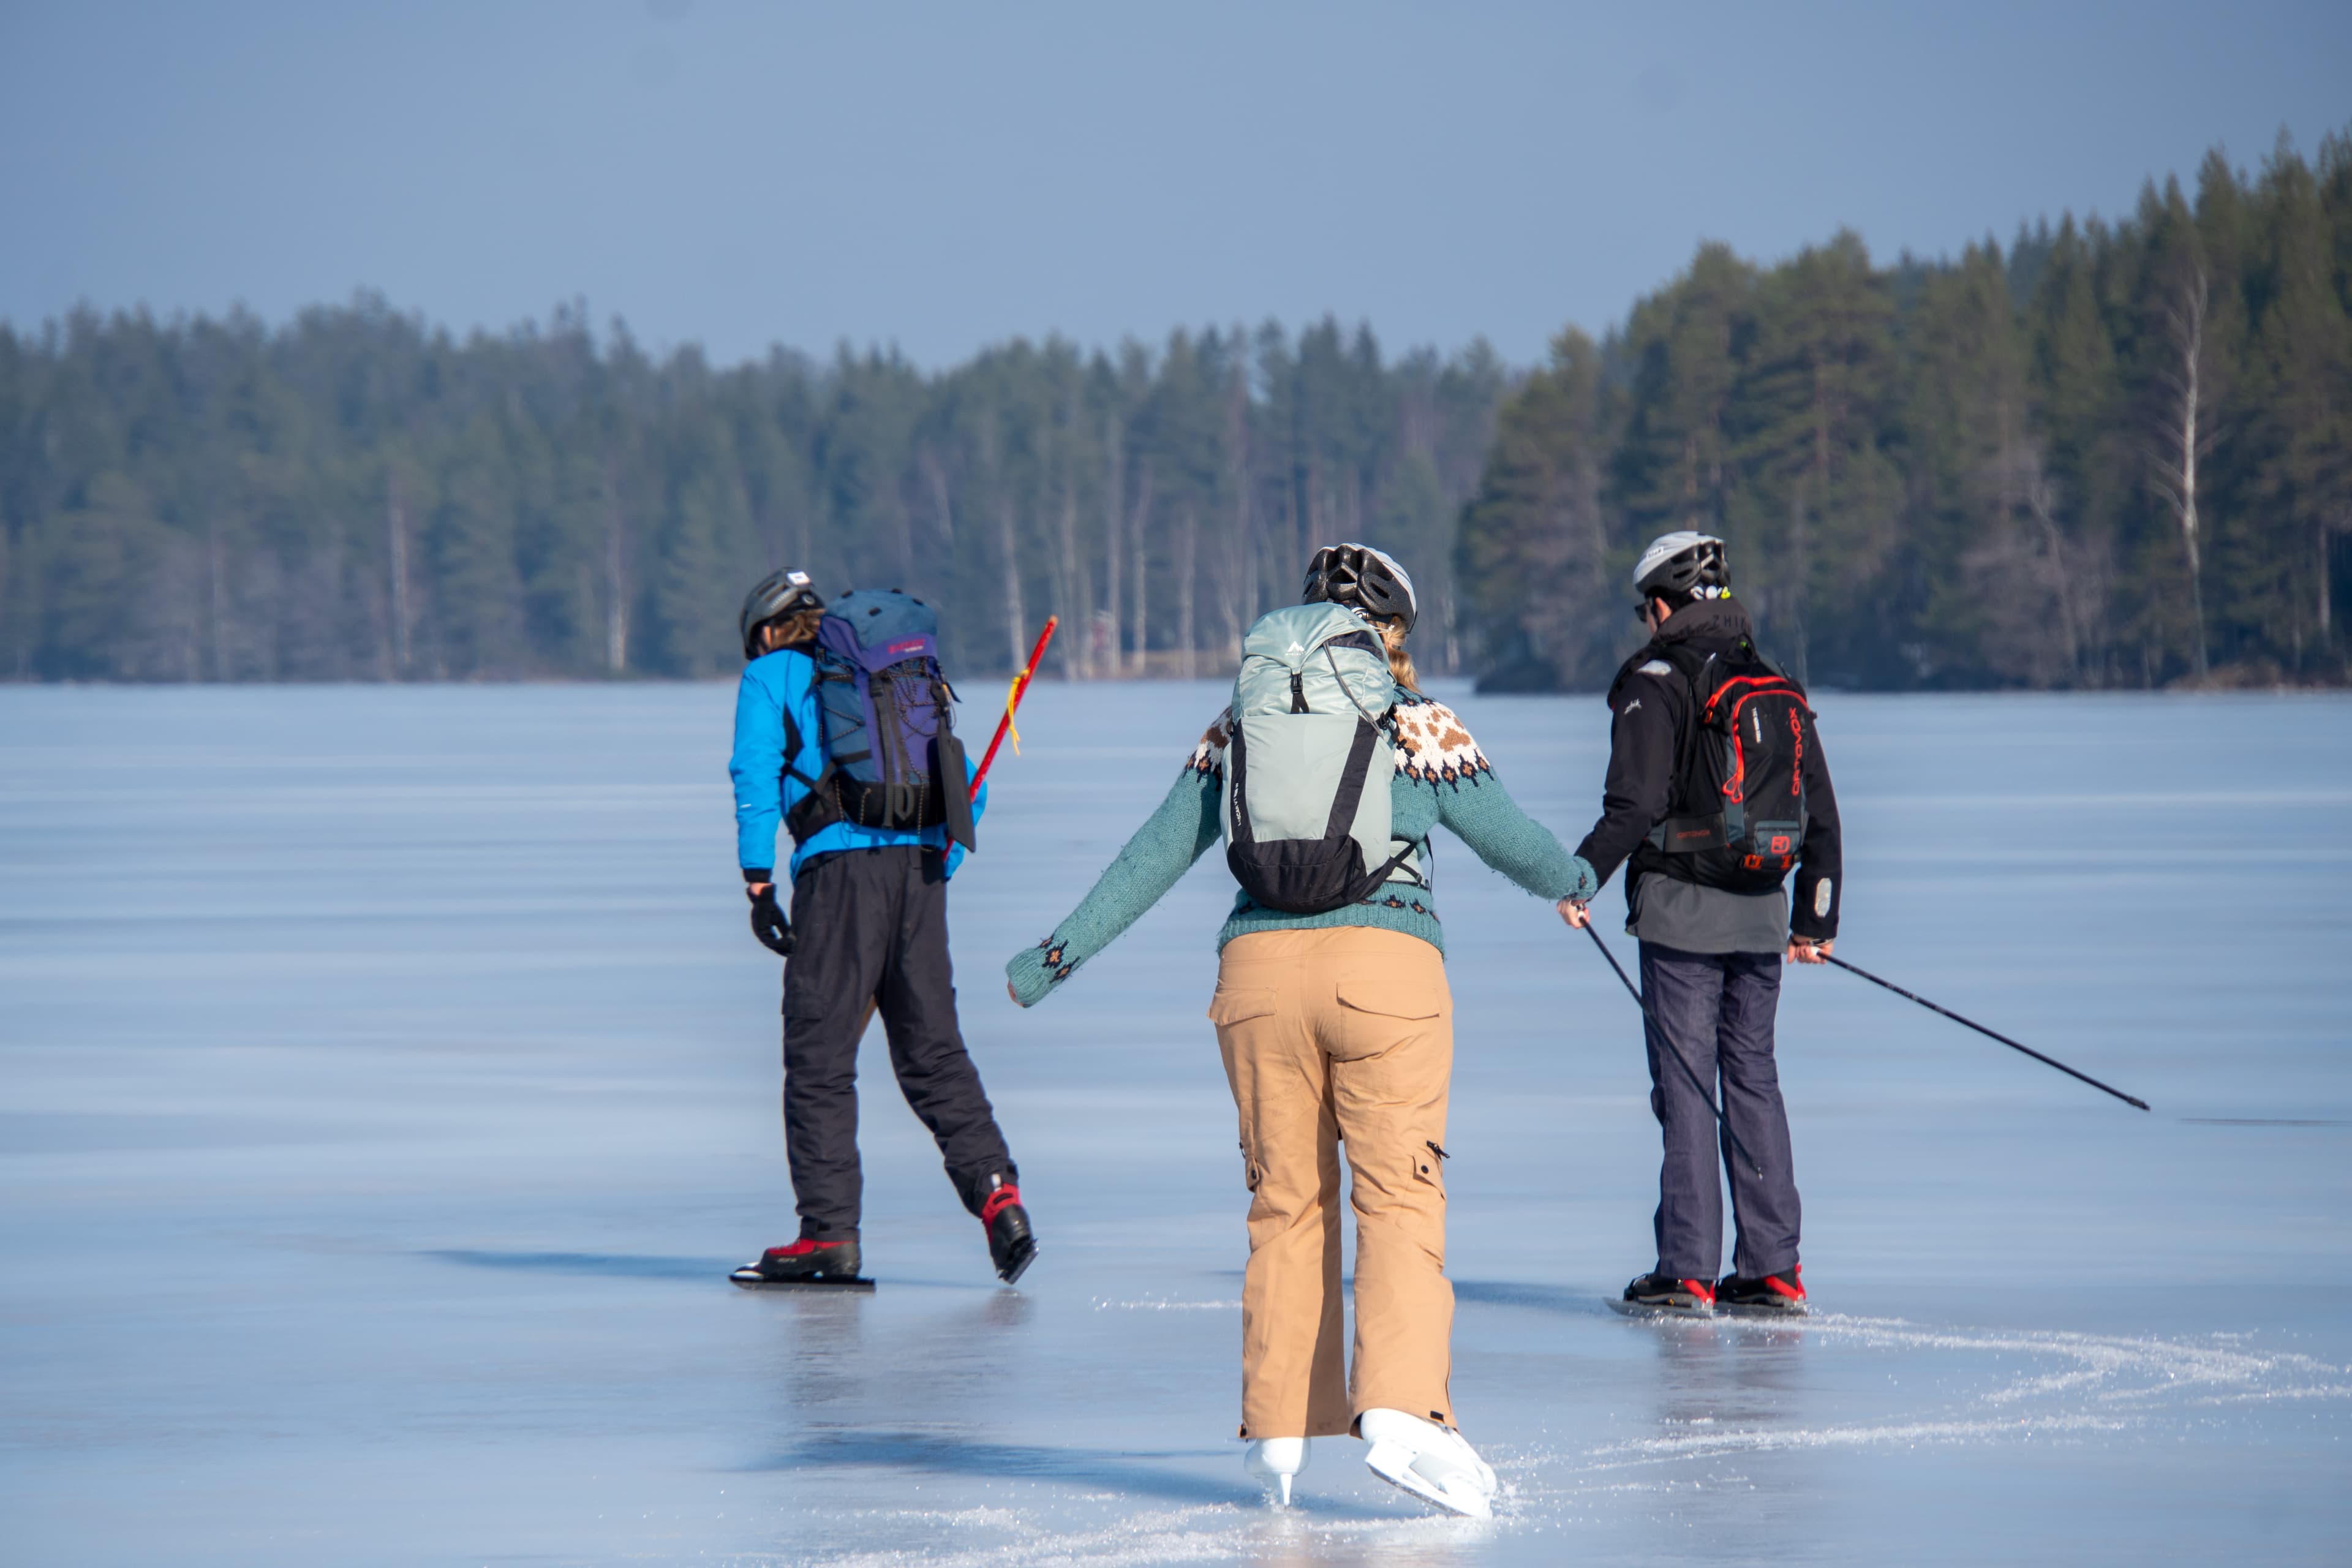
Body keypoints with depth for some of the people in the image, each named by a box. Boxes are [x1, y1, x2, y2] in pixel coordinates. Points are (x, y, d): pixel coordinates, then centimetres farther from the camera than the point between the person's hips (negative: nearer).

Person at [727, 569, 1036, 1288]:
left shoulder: (771, 676, 12)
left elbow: (756, 774, -2)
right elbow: (965, 788, 24)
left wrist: (758, 882, -2)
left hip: (840, 863, -5)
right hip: (921, 864, 5)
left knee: (819, 1056, 0)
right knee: (933, 1050, 9)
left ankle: (830, 1231, -3)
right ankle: (997, 1192, -7)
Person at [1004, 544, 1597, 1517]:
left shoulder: (1238, 727, 13)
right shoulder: (1421, 725, 6)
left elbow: (1156, 854, 13)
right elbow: (1508, 839, 15)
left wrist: (1064, 952, 21)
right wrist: (1571, 879, 36)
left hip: (1258, 969, 3)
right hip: (1385, 964, -3)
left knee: (1285, 1201, 12)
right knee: (1399, 1197, -4)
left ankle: (1278, 1433, 12)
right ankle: (1398, 1410, -21)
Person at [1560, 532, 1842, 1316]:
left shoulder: (1656, 684, -6)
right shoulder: (1780, 692, 14)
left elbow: (1635, 804, -18)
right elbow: (1822, 819, 17)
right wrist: (1816, 921, 24)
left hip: (1682, 908, -6)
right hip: (1761, 914, 6)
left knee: (1685, 1082, -3)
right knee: (1753, 1077, 11)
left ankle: (1687, 1273, -4)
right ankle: (1772, 1271, 10)